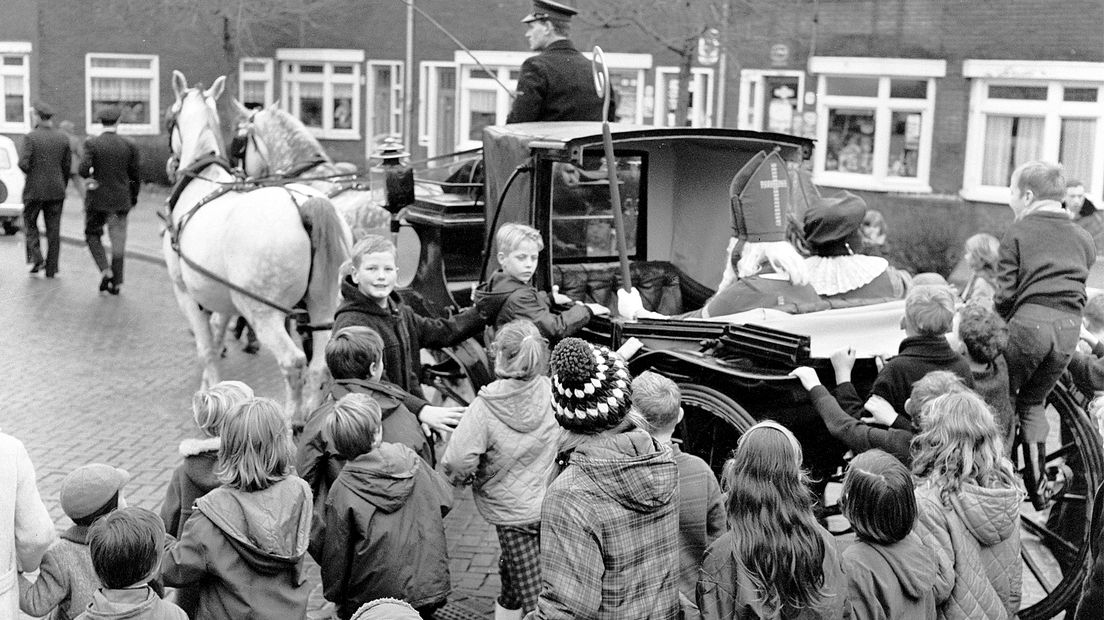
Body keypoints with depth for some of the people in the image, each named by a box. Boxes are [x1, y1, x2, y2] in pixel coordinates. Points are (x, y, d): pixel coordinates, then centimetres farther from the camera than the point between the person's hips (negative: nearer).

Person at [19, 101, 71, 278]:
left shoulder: (31, 137, -10)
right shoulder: (63, 138, 2)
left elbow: (24, 164, -17)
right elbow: (67, 166, 4)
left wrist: (31, 172, 6)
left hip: (35, 190, -3)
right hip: (57, 190, 3)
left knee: (30, 223, 16)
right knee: (54, 229, 7)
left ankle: (35, 258, 1)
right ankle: (51, 269, 9)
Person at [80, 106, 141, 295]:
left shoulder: (92, 144, -10)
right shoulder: (129, 145, -3)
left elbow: (84, 170, -17)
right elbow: (134, 175, 1)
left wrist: (91, 175, 6)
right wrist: (134, 196, 15)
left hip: (98, 199, -2)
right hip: (121, 201, 2)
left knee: (93, 235, 16)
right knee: (118, 241, 8)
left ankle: (105, 270, -1)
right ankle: (116, 282, 10)